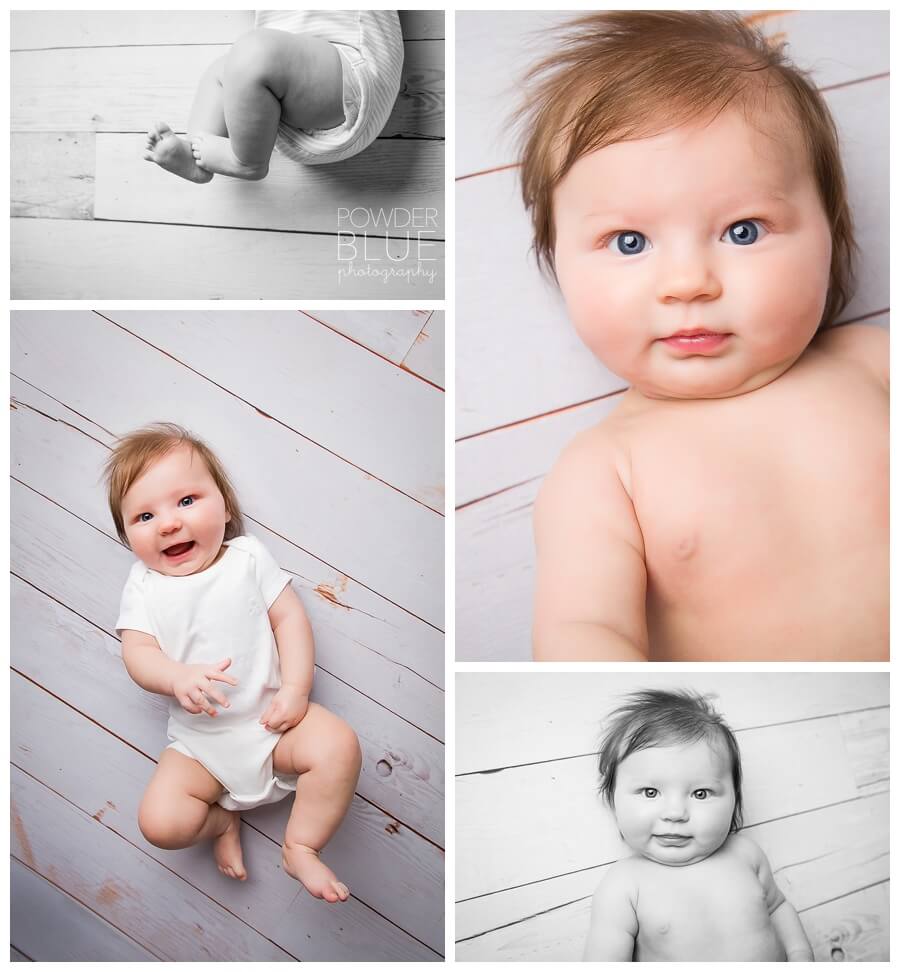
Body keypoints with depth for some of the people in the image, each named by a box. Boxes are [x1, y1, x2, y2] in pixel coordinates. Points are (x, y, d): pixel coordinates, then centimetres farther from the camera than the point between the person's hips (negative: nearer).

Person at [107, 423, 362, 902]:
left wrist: (296, 688, -16)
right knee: (160, 821, -19)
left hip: (272, 715, 0)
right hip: (201, 741, 1)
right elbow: (137, 653, -11)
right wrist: (179, 677, -33)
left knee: (339, 746, -25)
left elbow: (289, 618, -3)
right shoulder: (143, 585, -1)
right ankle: (222, 820, 14)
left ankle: (301, 847, -4)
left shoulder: (248, 556, -1)